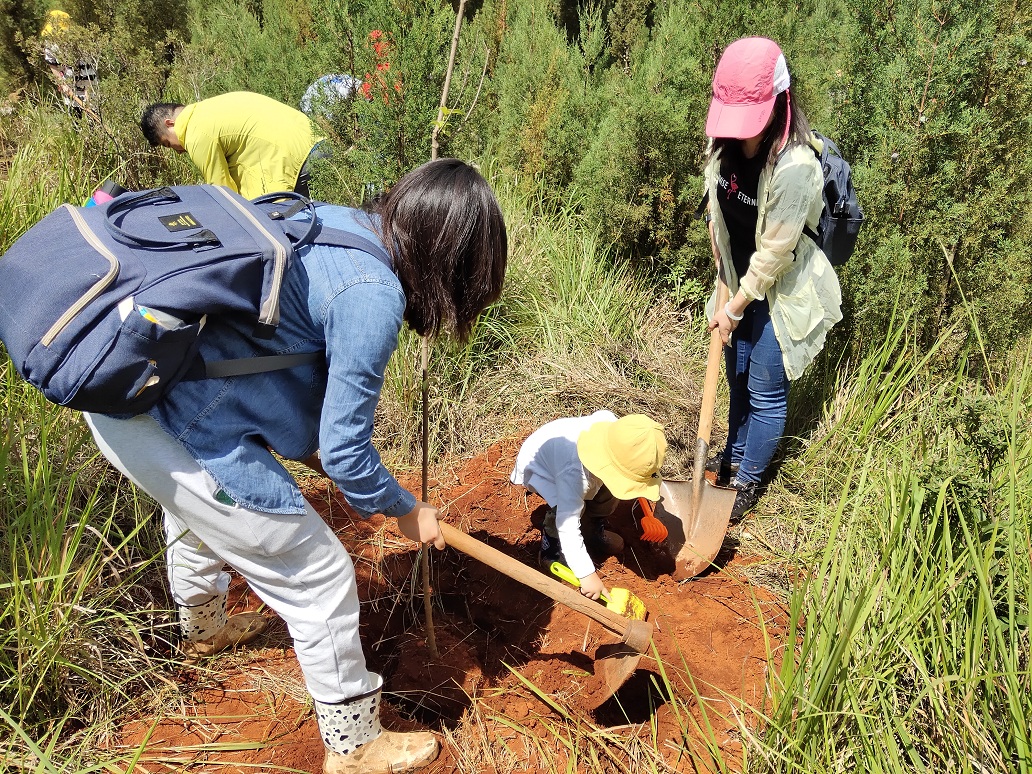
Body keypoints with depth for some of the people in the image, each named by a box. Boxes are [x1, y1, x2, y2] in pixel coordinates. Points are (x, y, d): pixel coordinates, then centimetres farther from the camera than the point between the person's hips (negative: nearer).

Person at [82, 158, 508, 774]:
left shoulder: (335, 219, 4)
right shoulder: (372, 296, -21)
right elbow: (343, 451, -15)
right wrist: (407, 511, 4)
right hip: (180, 432, -10)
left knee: (199, 510, 38)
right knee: (319, 577, 5)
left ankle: (204, 627, 71)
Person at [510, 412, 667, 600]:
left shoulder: (615, 428, -30)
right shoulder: (575, 473, -48)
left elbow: (602, 415, -3)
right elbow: (568, 524, -44)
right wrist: (586, 574, -43)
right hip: (537, 467, -6)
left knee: (609, 490, -11)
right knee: (565, 507, -31)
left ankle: (594, 532, 15)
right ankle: (551, 551, -3)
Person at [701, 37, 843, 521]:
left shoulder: (794, 167, -30)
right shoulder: (725, 145, -8)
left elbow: (774, 253, -23)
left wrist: (734, 308, -14)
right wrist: (725, 284, 5)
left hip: (778, 295, -7)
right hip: (739, 283, 7)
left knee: (765, 394, 7)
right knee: (737, 381, 22)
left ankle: (747, 483, 26)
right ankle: (733, 456, 44)